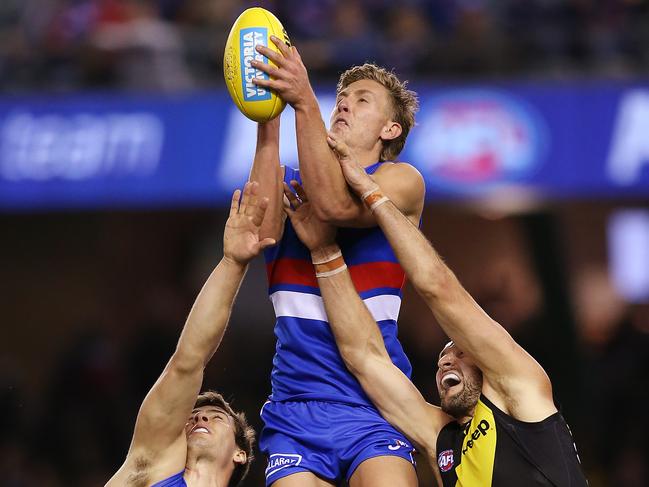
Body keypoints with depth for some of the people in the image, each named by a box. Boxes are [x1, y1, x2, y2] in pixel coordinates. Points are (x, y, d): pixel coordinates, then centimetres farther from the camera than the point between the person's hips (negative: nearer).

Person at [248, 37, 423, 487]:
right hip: (295, 396, 3)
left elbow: (337, 205, -17)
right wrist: (268, 124, -12)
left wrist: (304, 101, -26)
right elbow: (260, 234, -7)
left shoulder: (402, 180, 5)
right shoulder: (289, 180, 16)